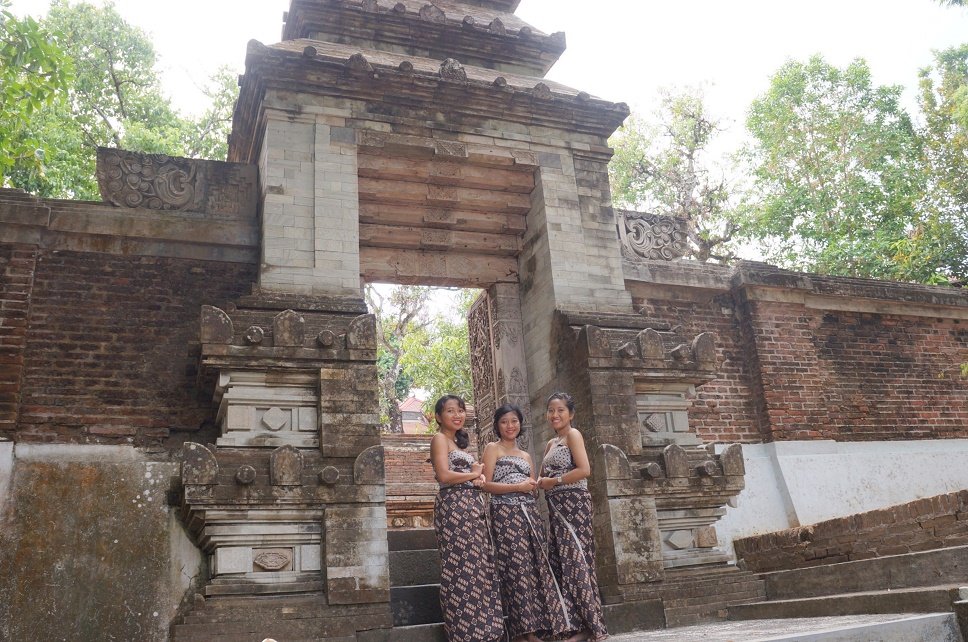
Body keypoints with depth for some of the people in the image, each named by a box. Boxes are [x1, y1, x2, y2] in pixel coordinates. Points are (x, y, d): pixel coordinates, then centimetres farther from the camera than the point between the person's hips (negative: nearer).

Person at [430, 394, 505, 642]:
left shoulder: (458, 442, 22)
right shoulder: (440, 438, -3)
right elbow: (444, 476, -17)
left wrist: (478, 476, -1)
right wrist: (475, 474, -3)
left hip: (471, 507, 9)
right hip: (454, 507, -9)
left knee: (478, 567, 7)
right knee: (462, 567, -8)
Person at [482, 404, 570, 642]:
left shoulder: (526, 456, 22)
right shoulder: (493, 449, 5)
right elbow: (486, 484, -5)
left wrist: (533, 487, -2)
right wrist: (517, 487, -14)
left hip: (529, 514, 6)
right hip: (506, 514, -6)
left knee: (535, 567, -1)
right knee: (516, 569, -11)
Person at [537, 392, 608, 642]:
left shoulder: (573, 435, -5)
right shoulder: (550, 443, 19)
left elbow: (584, 470, -17)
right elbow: (543, 477, 19)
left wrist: (554, 481, -11)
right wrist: (541, 481, -3)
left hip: (573, 504, -9)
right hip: (556, 508, 9)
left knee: (576, 563, -10)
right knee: (562, 565, 6)